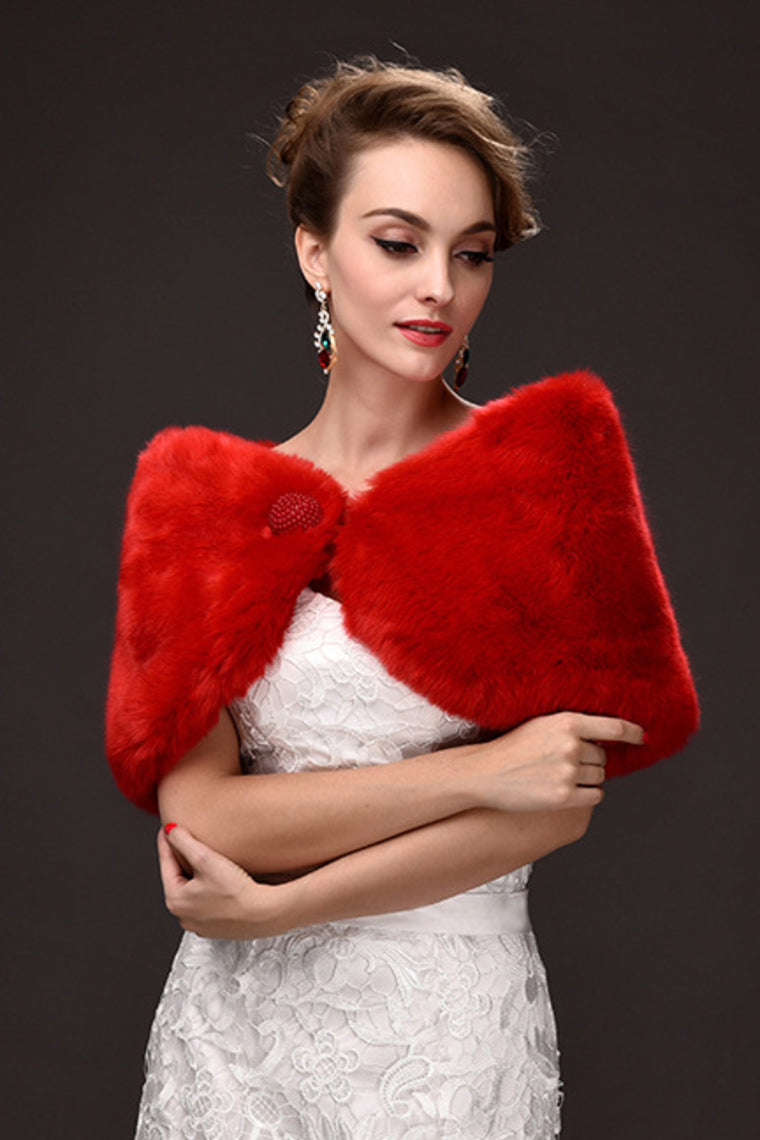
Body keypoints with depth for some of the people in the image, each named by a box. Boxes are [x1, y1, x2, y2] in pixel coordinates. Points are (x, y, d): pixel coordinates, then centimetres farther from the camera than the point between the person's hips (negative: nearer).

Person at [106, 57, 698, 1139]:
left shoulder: (548, 467, -7)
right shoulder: (204, 500, -2)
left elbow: (562, 803, -12)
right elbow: (198, 814, -11)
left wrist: (278, 904, -14)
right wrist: (477, 771, -18)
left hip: (452, 1017, -2)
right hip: (237, 1020, 2)